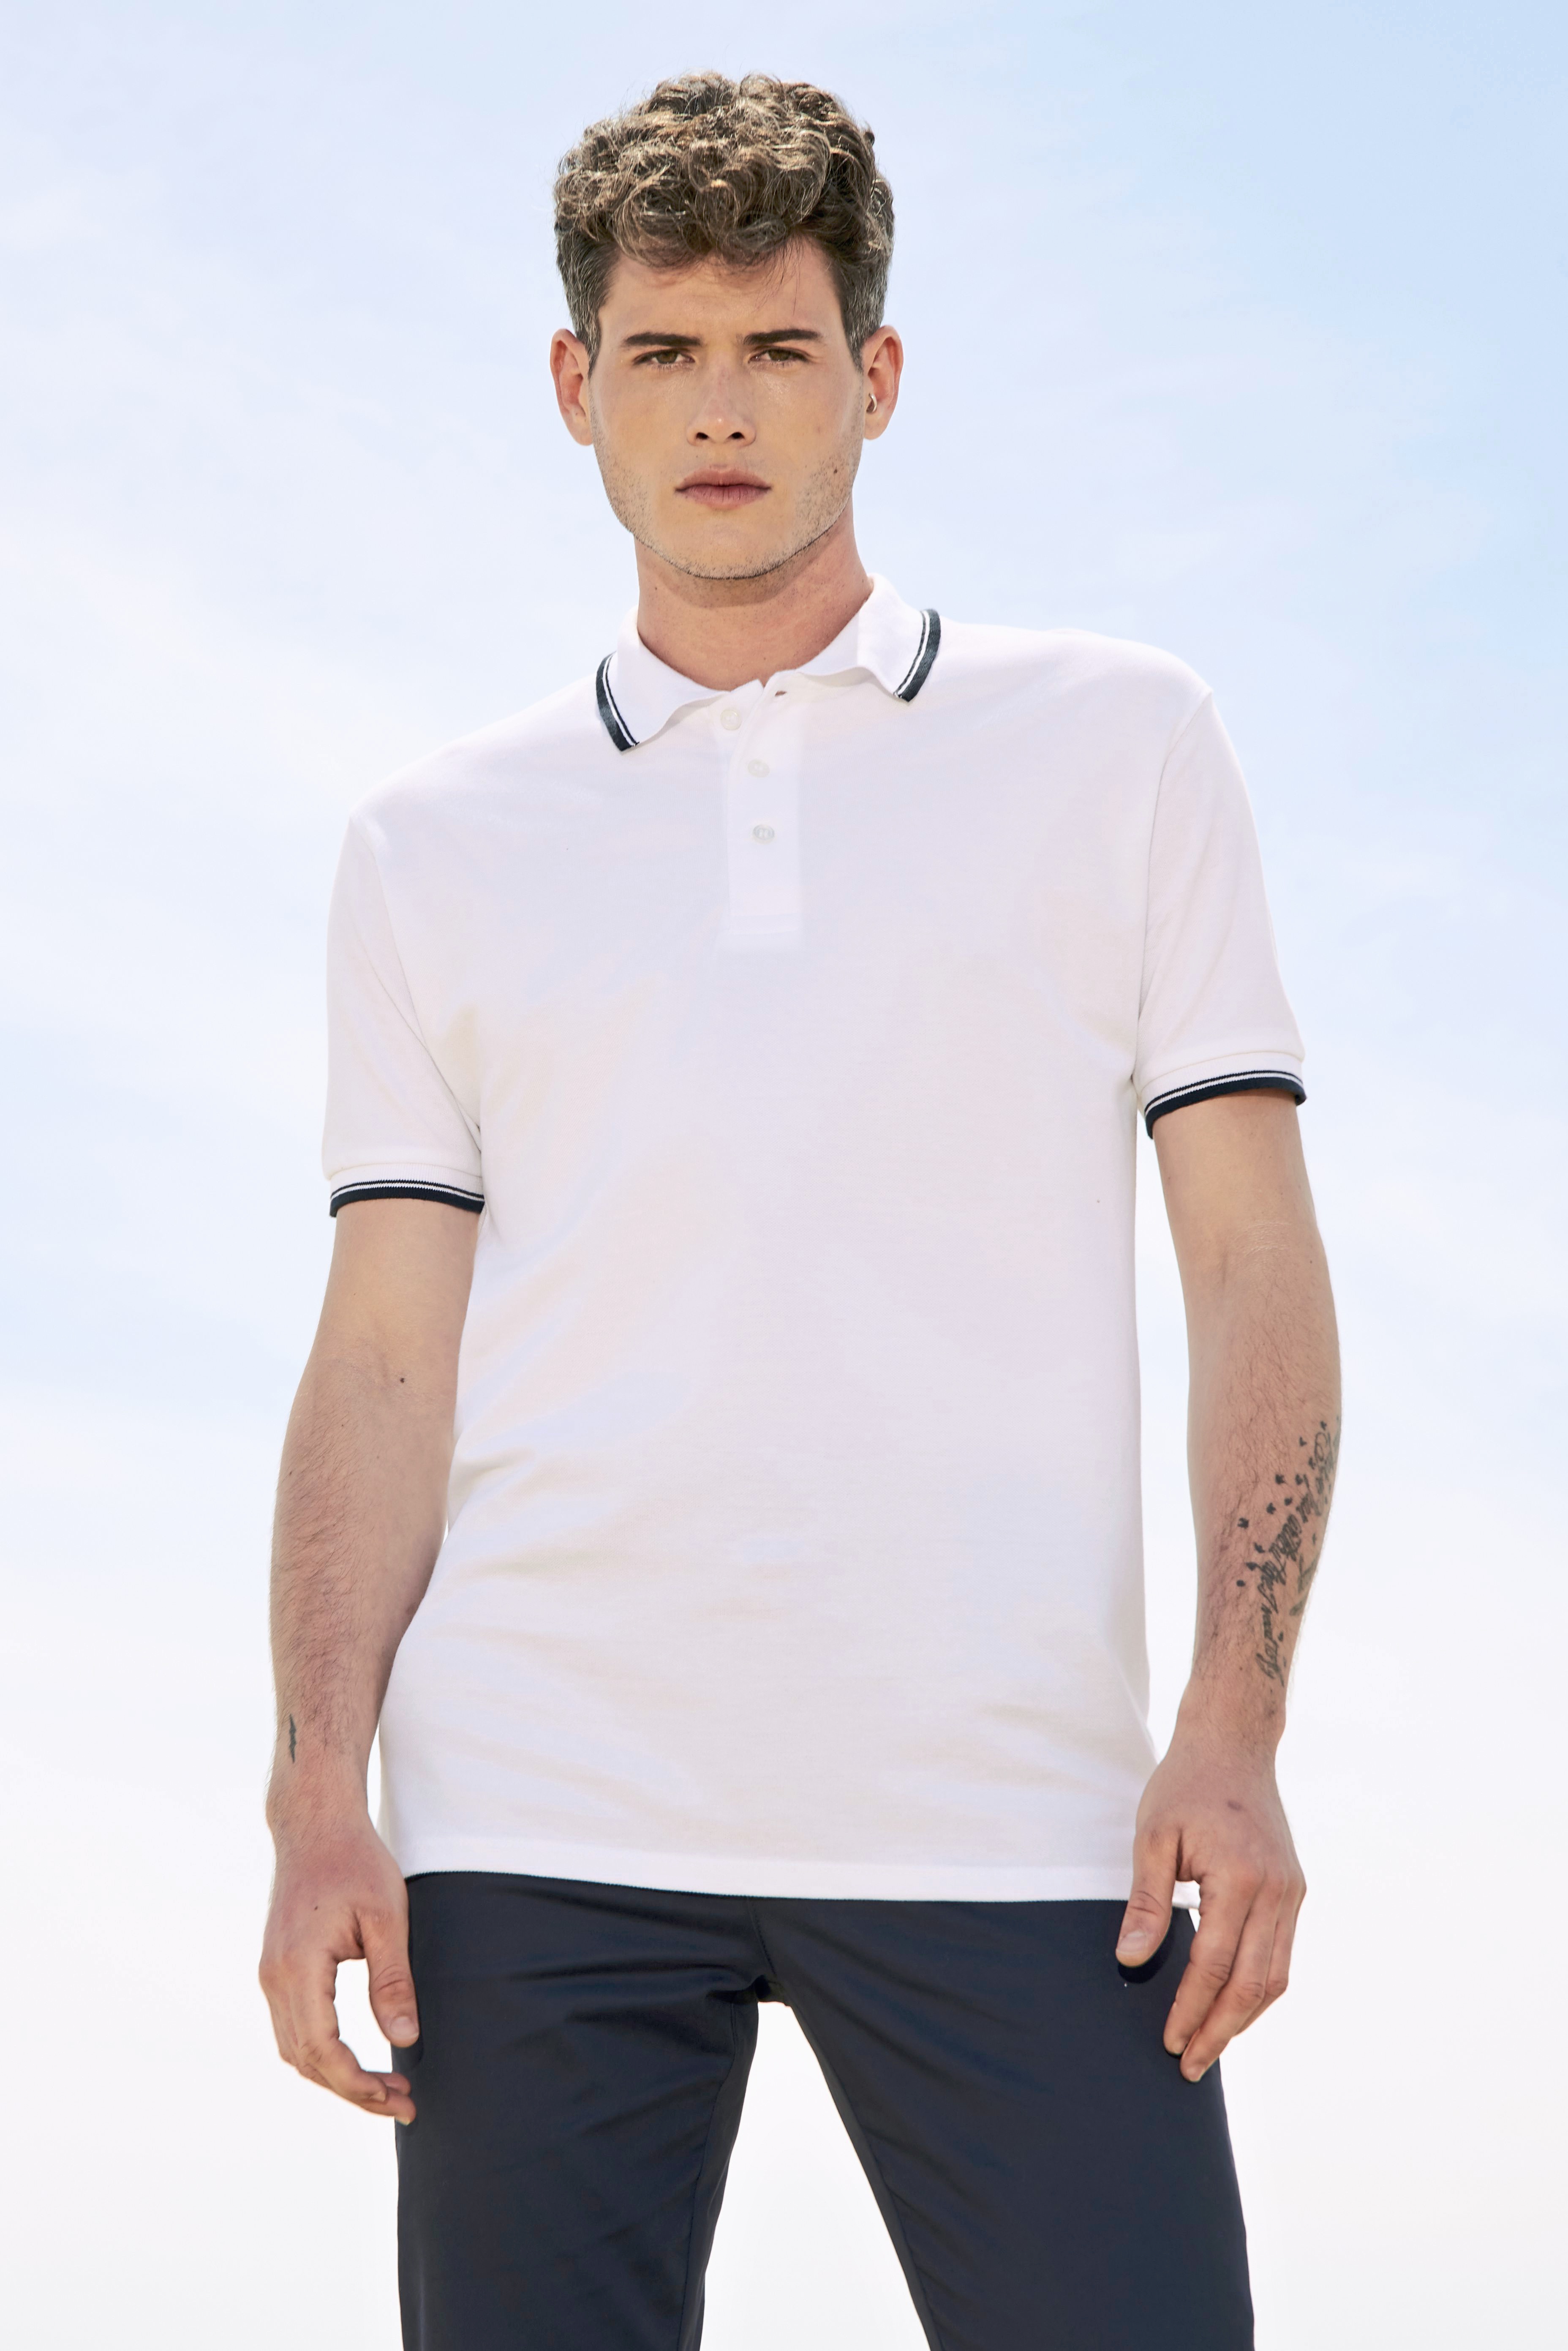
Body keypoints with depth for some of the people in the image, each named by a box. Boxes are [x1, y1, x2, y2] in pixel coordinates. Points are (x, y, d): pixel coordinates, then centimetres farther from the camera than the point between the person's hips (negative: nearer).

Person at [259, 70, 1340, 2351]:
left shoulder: (1122, 743, 10)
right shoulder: (439, 842, 13)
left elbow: (1255, 1257, 6)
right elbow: (387, 1352, 9)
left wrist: (1237, 1729, -4)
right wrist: (322, 1793, -3)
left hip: (1014, 1819, -1)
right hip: (538, 1819, 1)